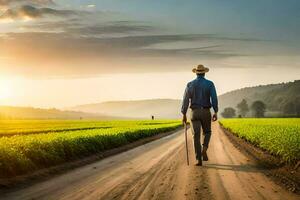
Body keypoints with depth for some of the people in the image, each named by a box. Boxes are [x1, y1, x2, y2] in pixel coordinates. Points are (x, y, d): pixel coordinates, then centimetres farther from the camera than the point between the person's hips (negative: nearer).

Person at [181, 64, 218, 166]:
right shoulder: (210, 84, -1)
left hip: (194, 113, 0)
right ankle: (204, 150, -5)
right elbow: (214, 98, -11)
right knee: (207, 132, 21)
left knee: (196, 136, 2)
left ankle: (199, 160, -5)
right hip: (206, 112, 0)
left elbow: (185, 100, 0)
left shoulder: (190, 85, 2)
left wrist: (184, 115, 5)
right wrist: (216, 113, -8)